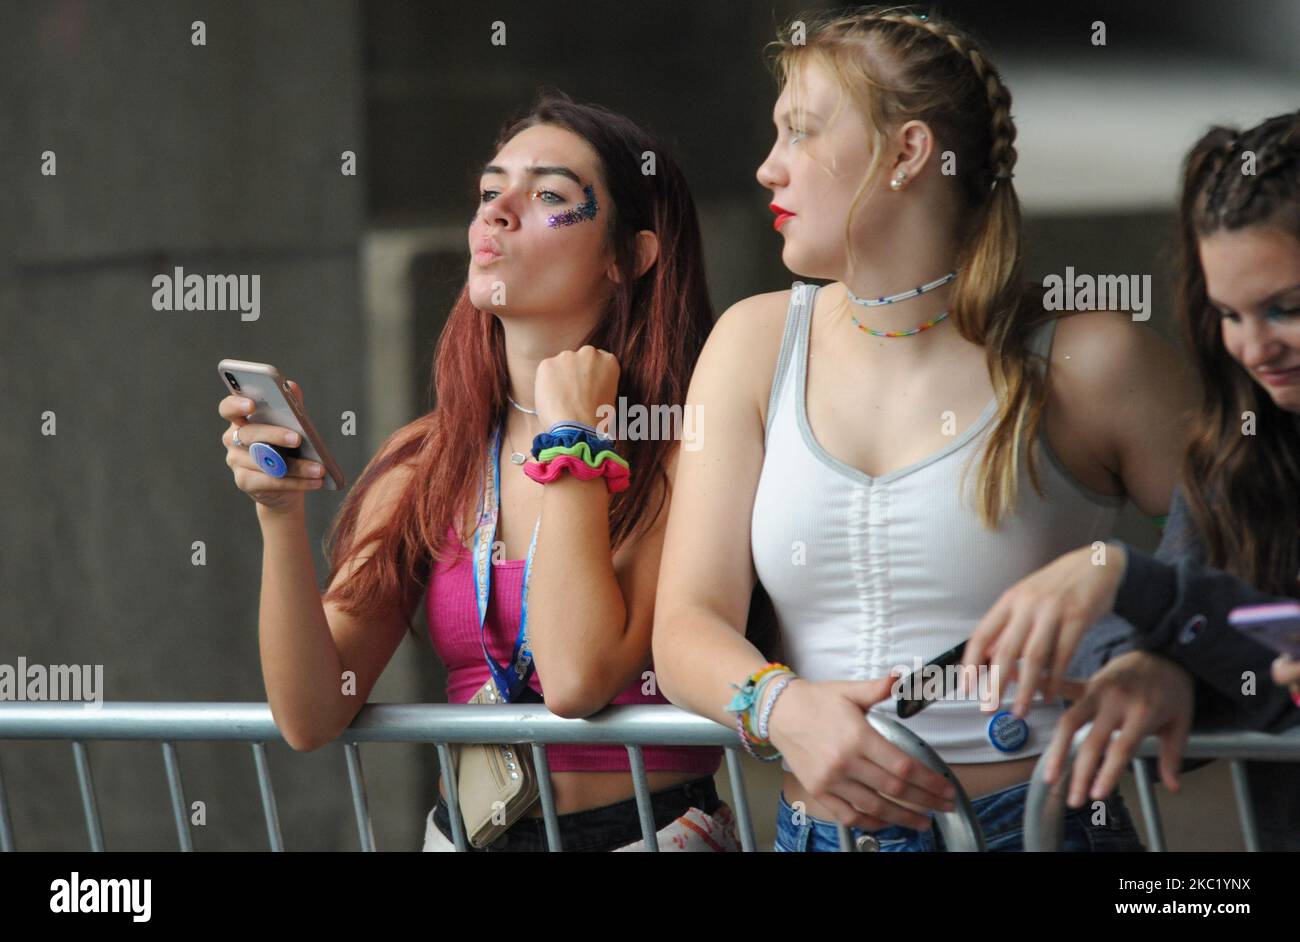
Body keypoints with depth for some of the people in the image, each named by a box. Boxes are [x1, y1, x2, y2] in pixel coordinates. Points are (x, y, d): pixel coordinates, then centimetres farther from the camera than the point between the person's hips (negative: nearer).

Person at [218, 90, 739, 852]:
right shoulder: (423, 467, 6)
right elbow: (311, 718, 1)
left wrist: (571, 438, -10)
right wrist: (280, 517, -13)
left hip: (646, 828, -2)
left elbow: (578, 680, -19)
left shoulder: (677, 456, -8)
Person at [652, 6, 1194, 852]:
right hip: (817, 829, 4)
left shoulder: (1086, 363, 1)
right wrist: (781, 708, -17)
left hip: (1037, 825, -4)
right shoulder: (757, 345, 11)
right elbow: (688, 622, 4)